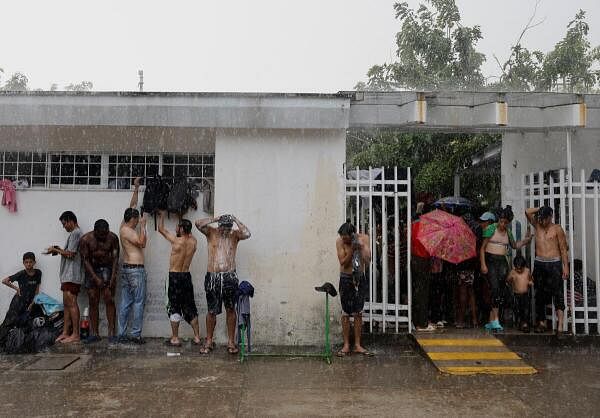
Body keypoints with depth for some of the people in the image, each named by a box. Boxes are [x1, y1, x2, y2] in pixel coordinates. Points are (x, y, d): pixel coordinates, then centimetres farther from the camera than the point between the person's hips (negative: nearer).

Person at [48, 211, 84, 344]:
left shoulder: (75, 233, -11)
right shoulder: (75, 233, 20)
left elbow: (70, 254, -18)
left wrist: (56, 250, -5)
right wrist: (59, 250, 11)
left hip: (72, 275, -10)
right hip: (67, 275, 10)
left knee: (71, 303, -9)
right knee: (67, 304, 10)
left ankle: (75, 335, -7)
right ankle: (66, 332, 15)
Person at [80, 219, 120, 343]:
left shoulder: (113, 238, -9)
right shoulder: (85, 239, -11)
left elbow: (115, 258, -7)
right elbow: (85, 260, -10)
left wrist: (113, 276, -17)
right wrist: (96, 278, -16)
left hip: (108, 269, 0)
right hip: (92, 270, 1)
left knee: (109, 301, -7)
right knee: (93, 302, 1)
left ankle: (111, 333, -5)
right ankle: (94, 333, 8)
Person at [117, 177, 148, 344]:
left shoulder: (124, 226, 13)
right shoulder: (127, 230, -11)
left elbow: (132, 206, 20)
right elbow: (142, 243, -20)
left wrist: (136, 188, 21)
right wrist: (143, 226, -13)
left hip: (125, 268, 9)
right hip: (136, 269, -9)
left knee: (125, 303, 8)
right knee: (138, 302, -4)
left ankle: (122, 334, 10)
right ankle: (136, 334, -3)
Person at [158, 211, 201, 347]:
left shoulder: (176, 241, -15)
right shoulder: (193, 242, -2)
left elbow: (161, 229, 0)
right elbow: (189, 233, 24)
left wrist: (162, 215, 14)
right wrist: (184, 223, 25)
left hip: (175, 277, -5)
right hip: (187, 276, 5)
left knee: (174, 307, 3)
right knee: (189, 307, 12)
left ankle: (175, 339, 7)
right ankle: (197, 337, 15)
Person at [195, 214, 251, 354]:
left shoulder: (235, 235, 4)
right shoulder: (211, 232, 3)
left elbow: (247, 234, -17)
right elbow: (198, 223, -14)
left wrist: (236, 220, -9)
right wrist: (215, 219, -10)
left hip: (229, 277, 0)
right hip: (212, 277, 0)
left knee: (230, 310, 6)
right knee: (211, 311, 7)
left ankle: (231, 342, 17)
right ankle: (209, 341, 21)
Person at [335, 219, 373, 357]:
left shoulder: (364, 238, -8)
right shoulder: (340, 241, -11)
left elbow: (367, 261, -12)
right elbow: (343, 263, -15)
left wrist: (361, 246, -25)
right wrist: (352, 249, -25)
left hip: (360, 278, 2)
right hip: (346, 279, -2)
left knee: (358, 313, 6)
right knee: (346, 313, 2)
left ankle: (357, 345, 14)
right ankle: (346, 345, 11)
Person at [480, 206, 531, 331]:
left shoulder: (508, 232, 14)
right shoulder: (491, 229, -2)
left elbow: (515, 246, 31)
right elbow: (483, 248, -3)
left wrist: (525, 240, 13)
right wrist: (483, 264, -10)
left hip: (502, 262, 5)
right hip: (490, 260, -5)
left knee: (499, 292, 1)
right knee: (495, 289, -17)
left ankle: (491, 322, 7)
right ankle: (496, 320, -17)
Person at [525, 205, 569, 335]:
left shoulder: (557, 229, -1)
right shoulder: (537, 226, 10)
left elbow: (563, 249, -3)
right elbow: (528, 212, 7)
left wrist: (566, 266, -8)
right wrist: (541, 209, 4)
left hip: (554, 264, -4)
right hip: (539, 264, 4)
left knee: (557, 293, -11)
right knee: (540, 294, 7)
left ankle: (560, 321, -17)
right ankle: (541, 322, 15)